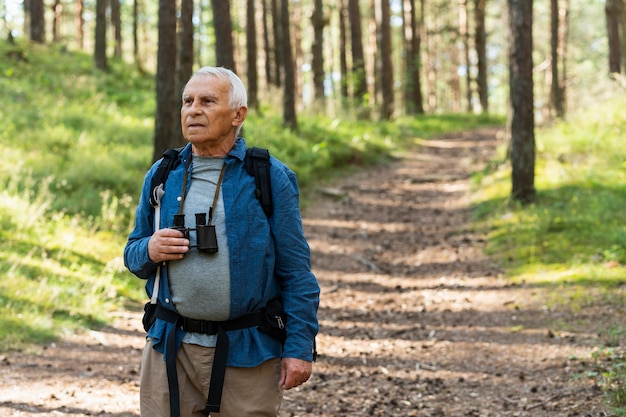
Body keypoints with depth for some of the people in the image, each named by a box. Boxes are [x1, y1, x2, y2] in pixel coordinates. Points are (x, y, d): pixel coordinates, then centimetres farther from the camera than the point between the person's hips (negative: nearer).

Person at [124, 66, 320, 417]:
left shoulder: (271, 178, -2)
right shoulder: (162, 176, 10)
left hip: (247, 354, -3)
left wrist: (299, 347, -10)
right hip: (171, 349, 3)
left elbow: (296, 272, -4)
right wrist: (150, 250, -7)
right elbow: (133, 254, 17)